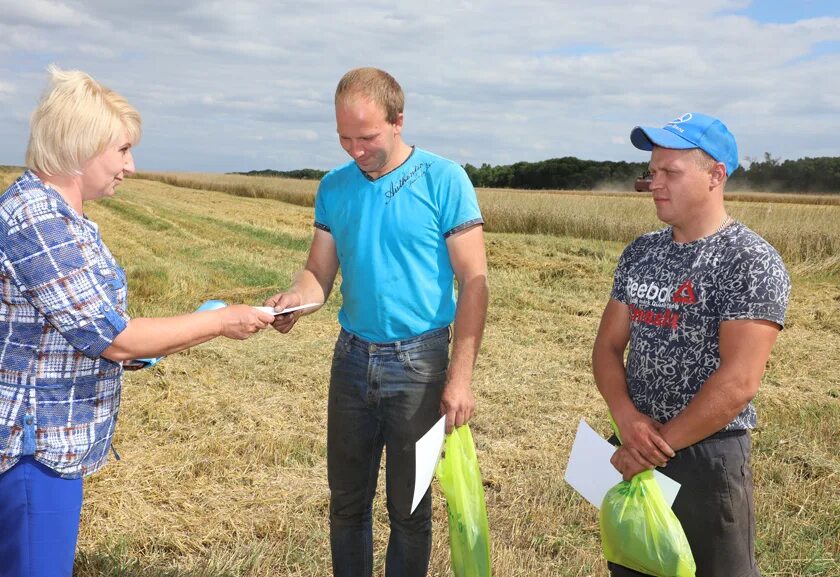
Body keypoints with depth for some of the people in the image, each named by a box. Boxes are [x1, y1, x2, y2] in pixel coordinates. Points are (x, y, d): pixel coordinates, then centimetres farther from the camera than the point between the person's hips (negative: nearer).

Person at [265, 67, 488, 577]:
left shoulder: (444, 181, -10)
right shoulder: (334, 187, 4)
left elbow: (474, 282, -11)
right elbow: (320, 272, 5)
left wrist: (460, 377, -15)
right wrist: (296, 298, -19)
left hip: (418, 363, -4)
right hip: (352, 358, 4)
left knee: (409, 506, 10)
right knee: (347, 499, 16)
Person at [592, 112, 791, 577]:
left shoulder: (751, 262, -14)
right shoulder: (640, 253, 5)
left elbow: (738, 382, -20)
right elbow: (608, 346, 6)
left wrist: (660, 444, -15)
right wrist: (628, 421, -11)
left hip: (707, 456, -6)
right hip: (634, 450, 6)